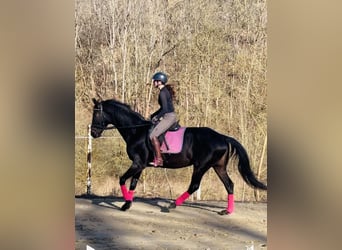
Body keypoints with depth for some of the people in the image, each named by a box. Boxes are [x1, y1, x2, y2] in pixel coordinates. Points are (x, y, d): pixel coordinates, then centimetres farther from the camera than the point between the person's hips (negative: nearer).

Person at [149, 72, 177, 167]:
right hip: (170, 116, 11)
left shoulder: (163, 93, -15)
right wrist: (153, 115, 18)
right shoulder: (166, 90, 15)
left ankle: (158, 160, -17)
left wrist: (157, 117, -11)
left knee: (153, 135, -16)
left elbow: (165, 109, -22)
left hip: (169, 117, -11)